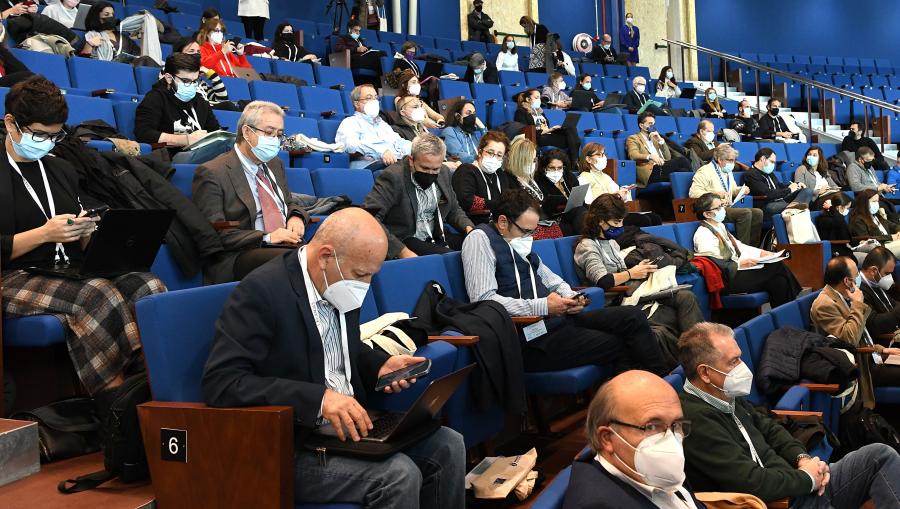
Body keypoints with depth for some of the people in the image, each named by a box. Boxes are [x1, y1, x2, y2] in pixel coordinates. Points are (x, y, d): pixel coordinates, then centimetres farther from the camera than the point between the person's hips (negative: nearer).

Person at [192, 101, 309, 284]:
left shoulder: (275, 164, 24)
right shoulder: (212, 173, -2)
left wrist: (296, 217, 5)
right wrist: (266, 238, -18)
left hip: (286, 245, 7)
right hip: (238, 256, -7)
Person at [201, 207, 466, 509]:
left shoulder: (341, 286, 6)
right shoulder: (261, 291, -19)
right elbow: (220, 382, -26)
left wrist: (380, 366, 2)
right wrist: (319, 398, -32)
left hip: (347, 422, 8)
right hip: (289, 448, -8)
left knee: (448, 446, -4)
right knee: (399, 474, -25)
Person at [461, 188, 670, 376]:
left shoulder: (520, 242, 17)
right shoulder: (479, 239, -7)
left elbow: (552, 280, 27)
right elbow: (483, 299, -20)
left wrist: (569, 297, 3)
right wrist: (542, 306, -20)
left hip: (556, 319, 9)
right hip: (530, 336, -8)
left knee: (632, 316, -4)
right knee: (618, 345, -17)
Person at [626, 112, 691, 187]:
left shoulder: (655, 139, 30)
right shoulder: (633, 139, 12)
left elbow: (668, 158, 19)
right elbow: (633, 155, -9)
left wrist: (661, 140, 7)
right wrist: (650, 156, -27)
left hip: (663, 168, 6)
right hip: (650, 171, -6)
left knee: (683, 170, -29)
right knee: (682, 160, -27)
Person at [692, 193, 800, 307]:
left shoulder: (719, 226, 14)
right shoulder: (703, 235, -15)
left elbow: (737, 245, 18)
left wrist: (760, 253, 6)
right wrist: (739, 264, -21)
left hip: (735, 269, 9)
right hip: (727, 281, -9)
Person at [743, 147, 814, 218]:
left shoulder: (768, 172, 20)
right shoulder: (751, 175, -9)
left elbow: (779, 185, 32)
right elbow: (767, 194, -18)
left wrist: (796, 184, 12)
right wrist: (789, 190, -8)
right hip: (768, 205, -9)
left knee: (808, 191, -6)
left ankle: (794, 204, -34)